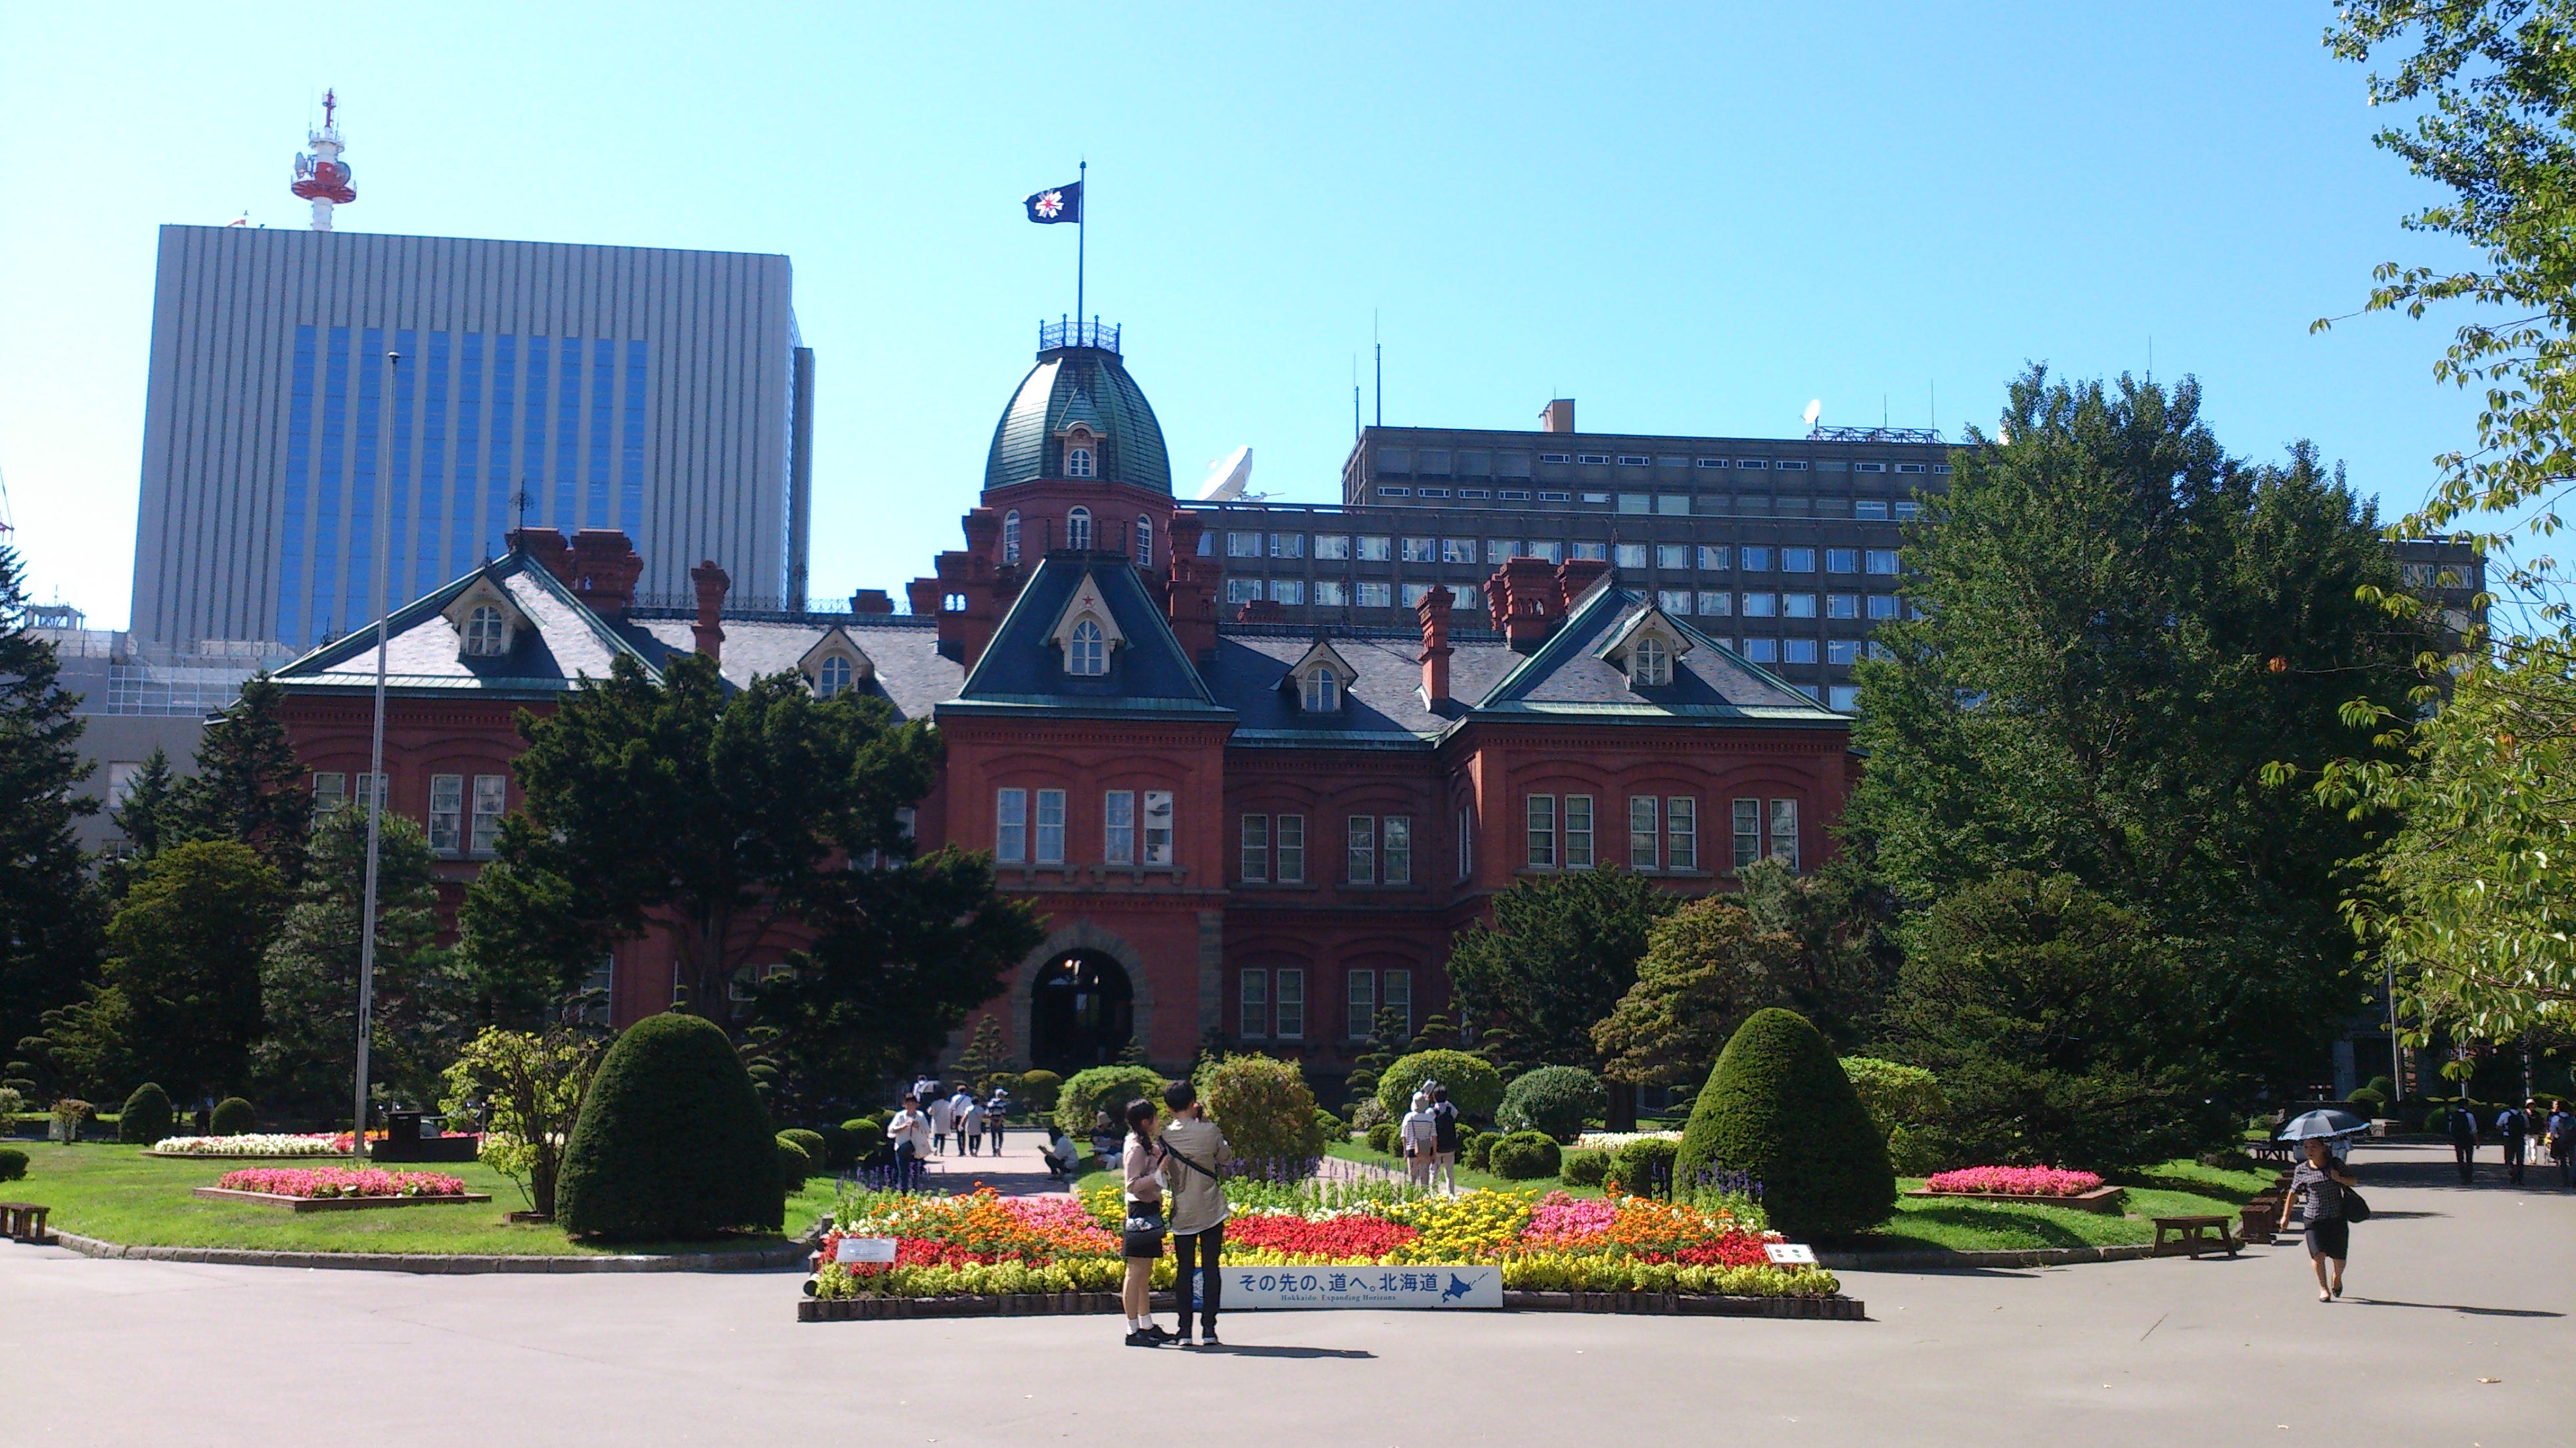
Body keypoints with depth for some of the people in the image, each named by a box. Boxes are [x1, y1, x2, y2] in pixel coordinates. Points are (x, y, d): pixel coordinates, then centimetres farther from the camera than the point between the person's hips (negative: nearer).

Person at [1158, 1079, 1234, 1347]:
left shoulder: (1166, 1137, -5)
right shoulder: (1209, 1131, -10)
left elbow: (1165, 1175, 5)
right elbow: (1226, 1157, 8)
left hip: (1182, 1214, 1)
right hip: (1212, 1211, -1)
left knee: (1184, 1270, 7)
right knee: (1211, 1269, 4)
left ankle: (1185, 1332, 5)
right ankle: (1209, 1330, 2)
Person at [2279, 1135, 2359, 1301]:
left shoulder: (2335, 1165, 2)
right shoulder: (2301, 1170, 2)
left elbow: (2354, 1182, 9)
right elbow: (2293, 1194, 10)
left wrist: (2340, 1179, -12)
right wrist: (2285, 1216, 9)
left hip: (2337, 1218, 1)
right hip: (2313, 1218, 0)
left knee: (2339, 1256, 5)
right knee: (2318, 1253, -14)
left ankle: (2337, 1278, 38)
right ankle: (2323, 1288, 2)